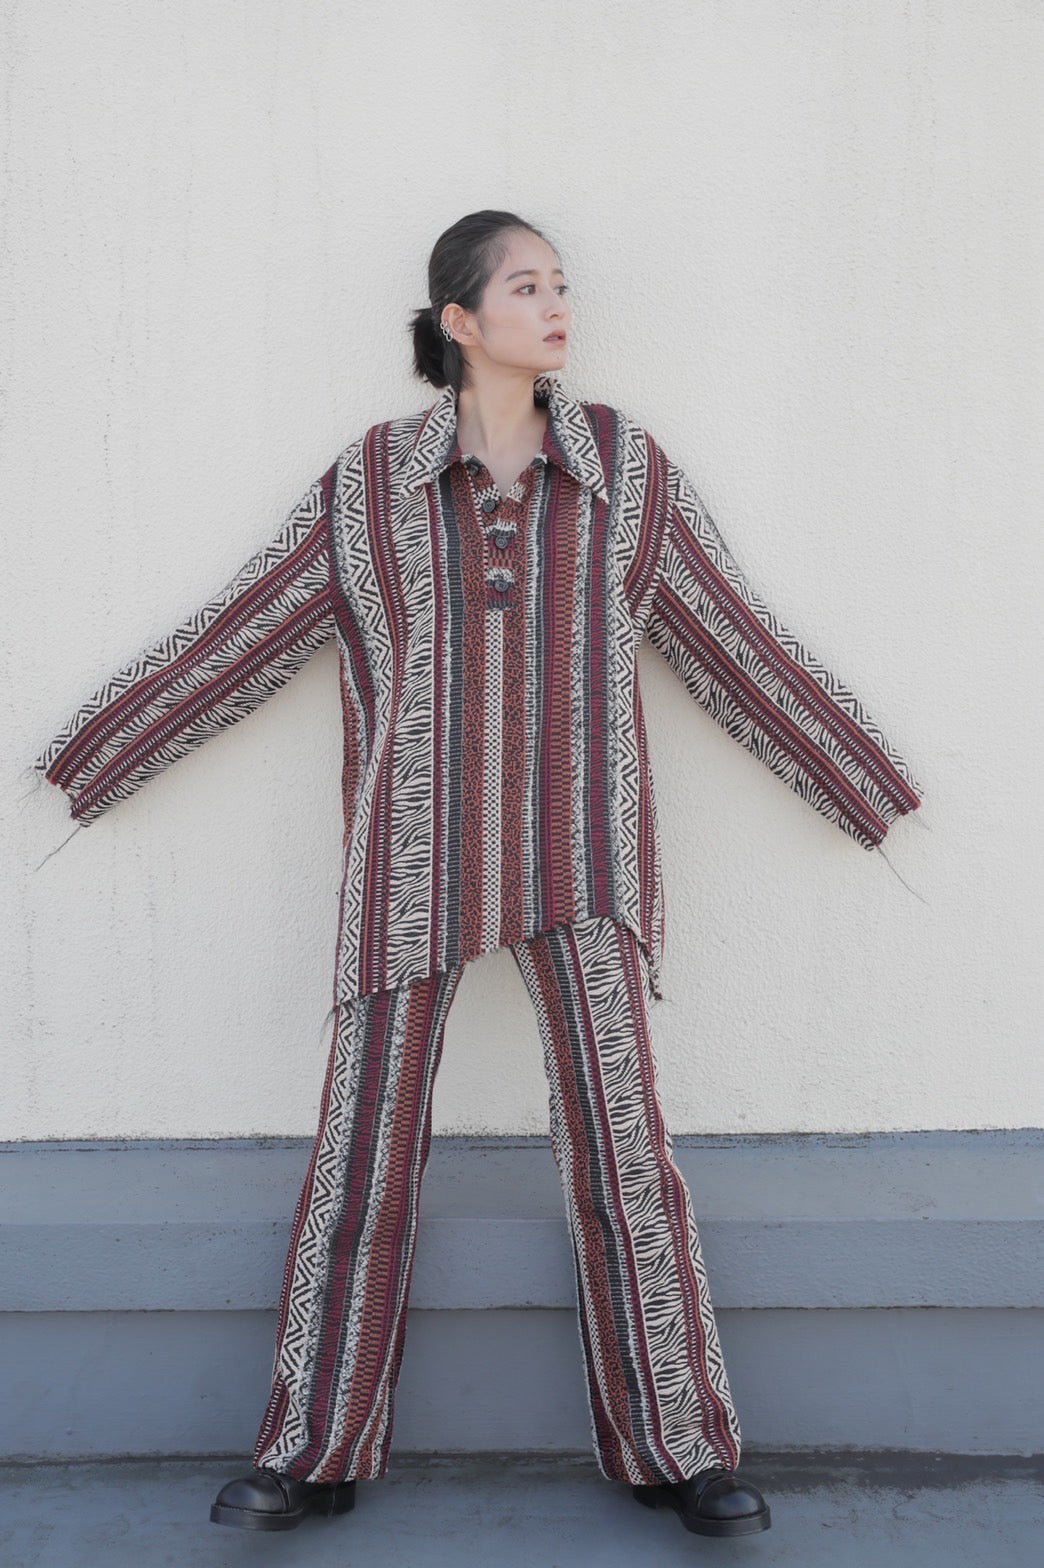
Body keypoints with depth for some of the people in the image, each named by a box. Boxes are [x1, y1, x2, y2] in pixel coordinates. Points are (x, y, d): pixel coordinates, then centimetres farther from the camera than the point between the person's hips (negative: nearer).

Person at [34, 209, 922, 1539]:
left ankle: (672, 1443, 11)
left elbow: (735, 645, 10)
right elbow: (237, 638, 9)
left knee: (619, 1134, -3)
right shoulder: (370, 482, 4)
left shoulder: (625, 467, 5)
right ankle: (317, 1452, 16)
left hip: (576, 845, 0)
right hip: (418, 853, 0)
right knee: (365, 1139, 2)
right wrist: (88, 759, 13)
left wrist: (868, 786, 14)